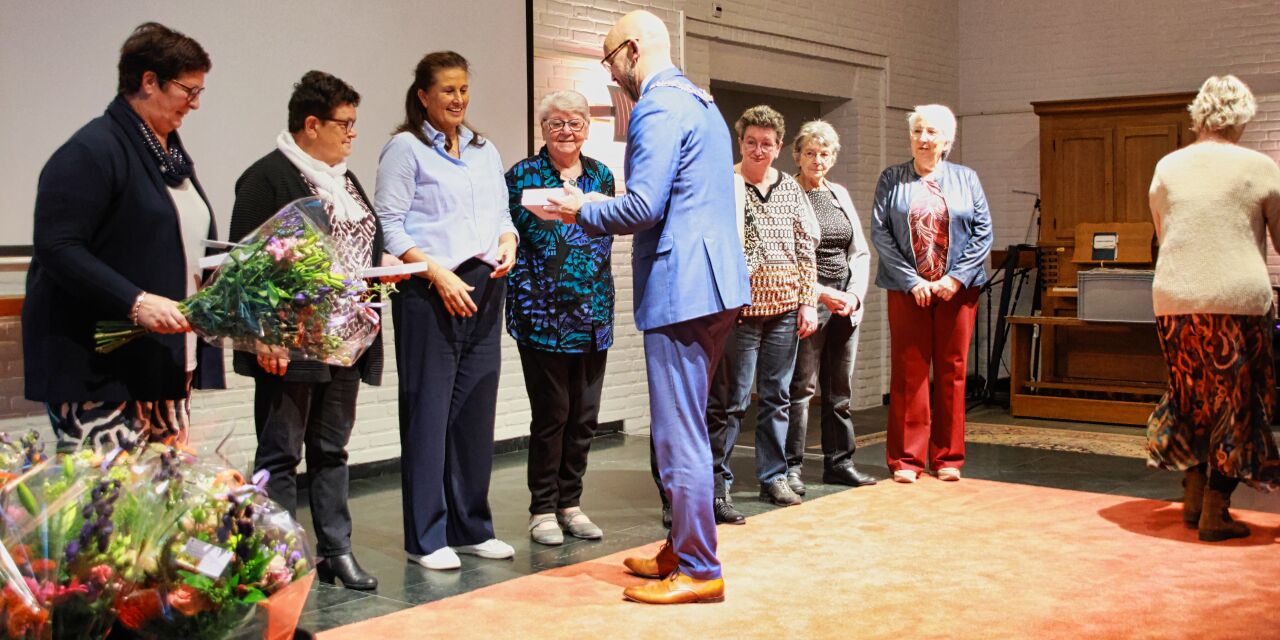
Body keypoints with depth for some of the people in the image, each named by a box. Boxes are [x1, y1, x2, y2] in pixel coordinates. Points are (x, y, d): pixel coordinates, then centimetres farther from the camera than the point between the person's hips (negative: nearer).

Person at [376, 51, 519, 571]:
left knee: (476, 409, 9)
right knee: (428, 411, -4)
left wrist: (508, 243, -2)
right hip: (428, 293, -6)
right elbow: (390, 224, -7)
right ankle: (426, 537, 3)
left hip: (484, 290, 6)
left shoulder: (485, 151, 19)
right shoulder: (405, 148, 0)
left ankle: (472, 528, 18)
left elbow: (503, 213, 21)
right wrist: (439, 274, -16)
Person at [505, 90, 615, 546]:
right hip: (544, 314, -4)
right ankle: (543, 509, 11)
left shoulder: (601, 174, 11)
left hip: (593, 314, 5)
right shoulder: (523, 176, -1)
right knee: (551, 414, -2)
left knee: (584, 414, 8)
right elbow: (510, 240, -4)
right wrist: (524, 301, -9)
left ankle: (571, 504, 21)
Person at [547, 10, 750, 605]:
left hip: (680, 288, -10)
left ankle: (698, 571, 2)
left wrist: (582, 211, -3)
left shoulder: (658, 107, -12)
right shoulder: (701, 103, 20)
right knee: (684, 429, 18)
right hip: (714, 283, 10)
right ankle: (682, 549, 28)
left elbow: (643, 207, -19)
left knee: (679, 435, -4)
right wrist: (595, 210, 20)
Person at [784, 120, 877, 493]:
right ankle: (791, 468, 0)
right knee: (801, 387, -5)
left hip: (845, 304, 6)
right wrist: (821, 294, -16)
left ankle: (839, 463, 17)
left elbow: (860, 252, 16)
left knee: (840, 389, 9)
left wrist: (855, 295, 1)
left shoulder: (840, 195, 16)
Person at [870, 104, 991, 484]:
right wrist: (912, 281, -11)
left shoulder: (966, 179, 9)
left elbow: (983, 233, 3)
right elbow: (880, 232, -2)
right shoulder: (891, 180, 6)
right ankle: (906, 459, 6)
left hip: (957, 289, 1)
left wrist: (955, 278, -9)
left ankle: (947, 458, 13)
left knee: (952, 371, 5)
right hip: (907, 289, -1)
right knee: (908, 372, 0)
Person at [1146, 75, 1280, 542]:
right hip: (1238, 300, -3)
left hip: (1173, 301, 3)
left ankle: (1193, 495, 21)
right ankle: (1214, 512, 8)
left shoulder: (1167, 167, 7)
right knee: (1236, 404, 7)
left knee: (1191, 397, 19)